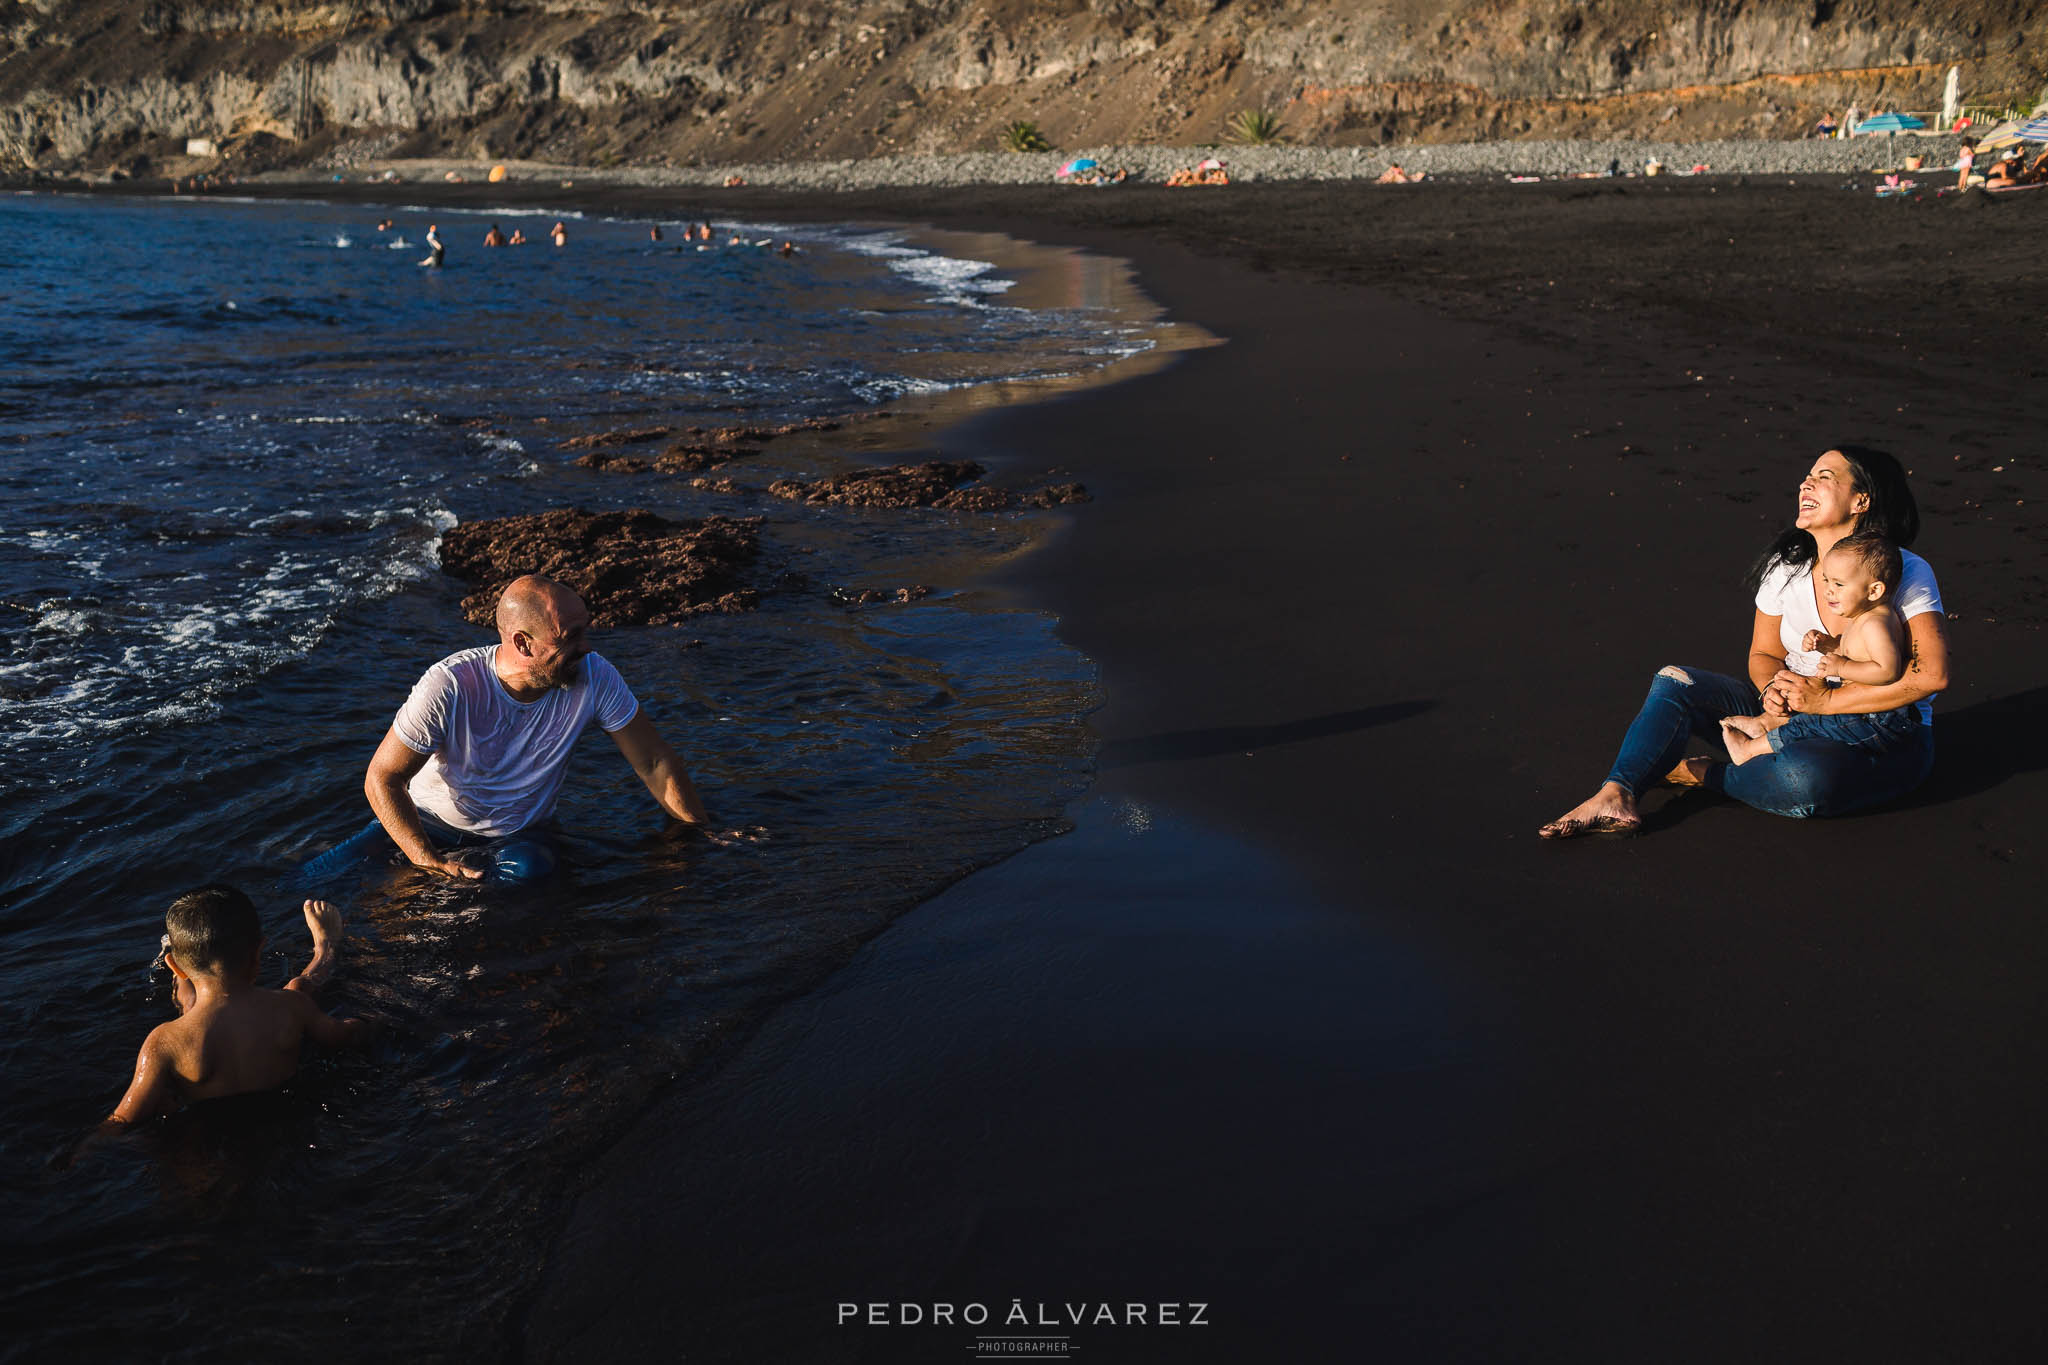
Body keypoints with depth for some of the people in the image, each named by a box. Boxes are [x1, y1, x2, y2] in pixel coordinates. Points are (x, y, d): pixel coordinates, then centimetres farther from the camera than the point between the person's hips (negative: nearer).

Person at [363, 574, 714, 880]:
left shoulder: (595, 679, -20)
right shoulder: (449, 687, -27)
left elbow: (654, 762, -9)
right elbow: (382, 778, -19)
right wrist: (431, 863, -28)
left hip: (526, 834, 2)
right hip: (433, 831, -1)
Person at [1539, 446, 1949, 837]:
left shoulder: (1905, 573, -15)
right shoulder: (1785, 567, 1)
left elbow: (1932, 674, -24)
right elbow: (1764, 653, 10)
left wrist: (1826, 700, -24)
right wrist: (1773, 687, -16)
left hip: (1889, 739, -5)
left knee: (1803, 777, -40)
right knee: (1675, 682, -12)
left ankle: (1697, 773, -12)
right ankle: (1616, 798, -31)